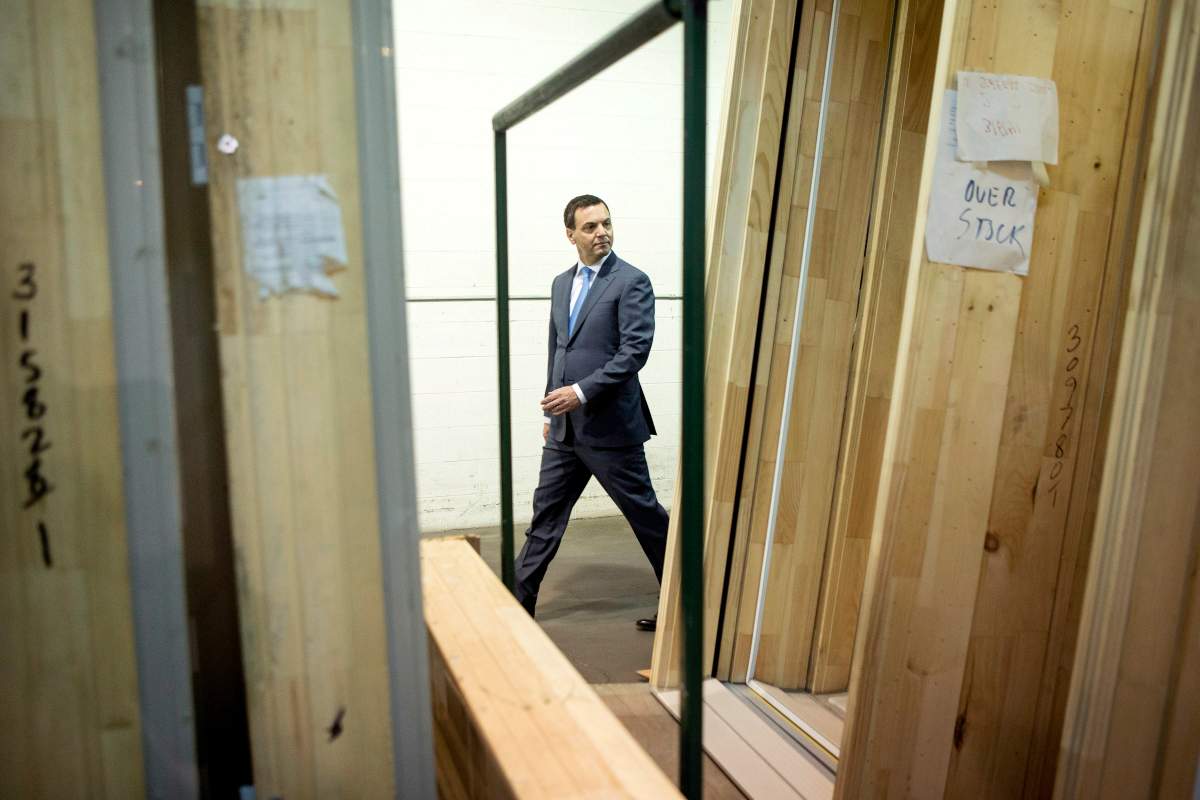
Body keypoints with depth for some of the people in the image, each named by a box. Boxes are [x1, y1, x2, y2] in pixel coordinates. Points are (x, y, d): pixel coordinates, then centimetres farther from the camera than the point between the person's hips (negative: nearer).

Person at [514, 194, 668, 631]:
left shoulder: (632, 282, -8)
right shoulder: (561, 283, 13)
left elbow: (635, 351, -17)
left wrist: (582, 392, -21)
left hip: (610, 424, -6)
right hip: (565, 427, 7)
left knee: (644, 513, 5)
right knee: (546, 513, 12)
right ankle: (518, 601, 24)